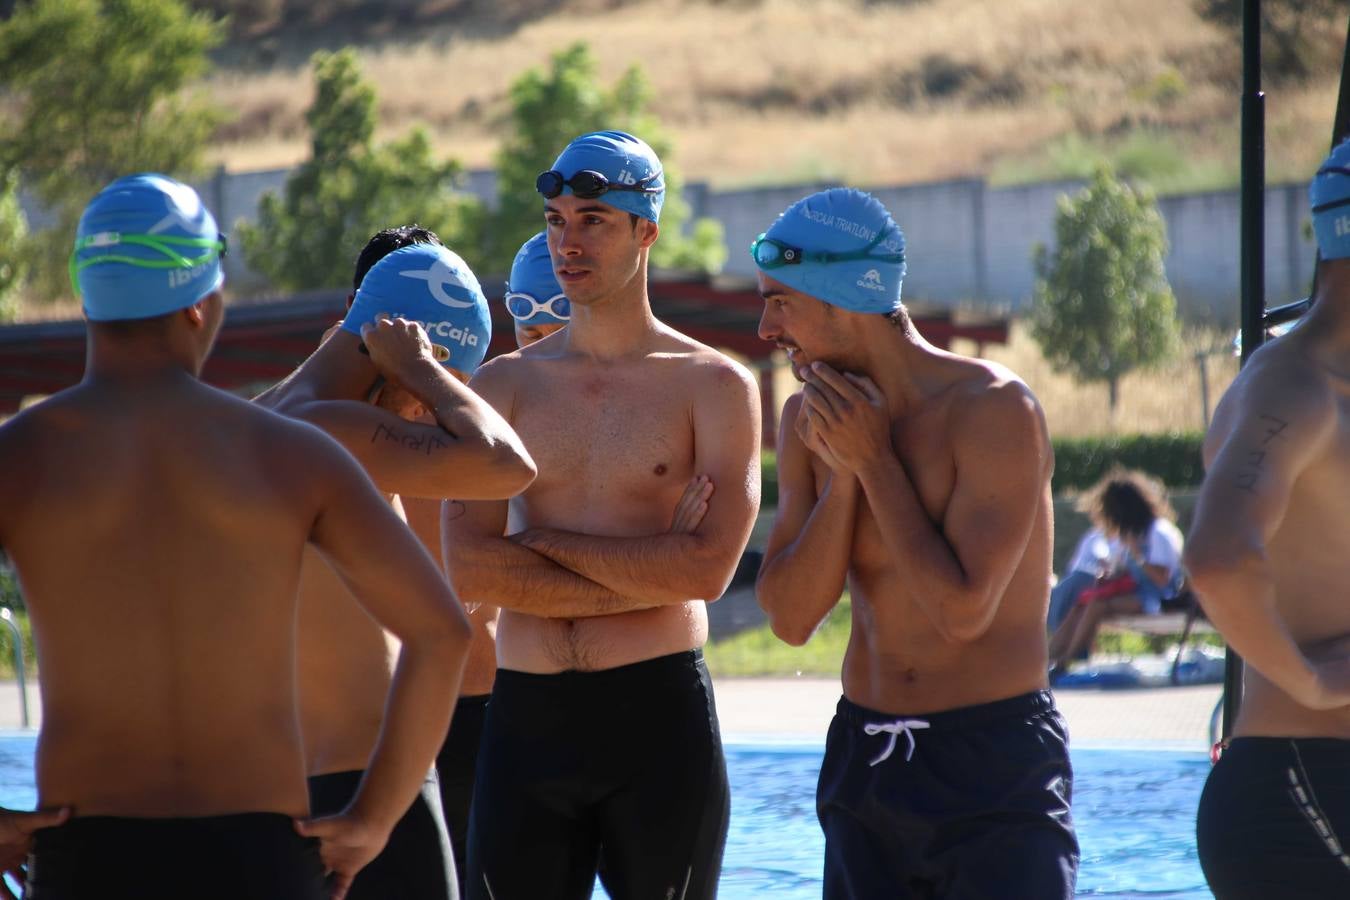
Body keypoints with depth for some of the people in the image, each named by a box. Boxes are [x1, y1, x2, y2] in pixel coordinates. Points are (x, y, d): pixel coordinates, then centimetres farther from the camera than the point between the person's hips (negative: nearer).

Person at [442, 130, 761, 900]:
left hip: (661, 715, -2)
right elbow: (467, 571, -4)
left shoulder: (714, 387, 2)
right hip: (527, 718, 2)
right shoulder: (505, 386, 9)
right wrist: (652, 572, -9)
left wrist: (544, 540, -6)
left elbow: (707, 570, -12)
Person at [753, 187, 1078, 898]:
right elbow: (790, 617, 0)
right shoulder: (809, 421, 6)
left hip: (993, 767, -6)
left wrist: (874, 459, -15)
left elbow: (964, 610, -21)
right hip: (863, 758, 6)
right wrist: (841, 474, -12)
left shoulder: (992, 408, -14)